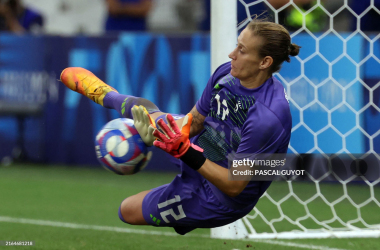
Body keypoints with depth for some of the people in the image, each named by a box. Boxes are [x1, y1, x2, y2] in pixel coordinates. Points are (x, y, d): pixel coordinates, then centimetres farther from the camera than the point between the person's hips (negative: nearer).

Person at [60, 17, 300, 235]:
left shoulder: (268, 119, -41)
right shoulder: (226, 73, -16)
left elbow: (234, 186, -35)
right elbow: (194, 121, 1)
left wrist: (186, 152, -41)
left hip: (216, 198, -7)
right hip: (199, 153, 7)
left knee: (129, 210, 8)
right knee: (140, 108, 23)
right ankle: (105, 94, 55)